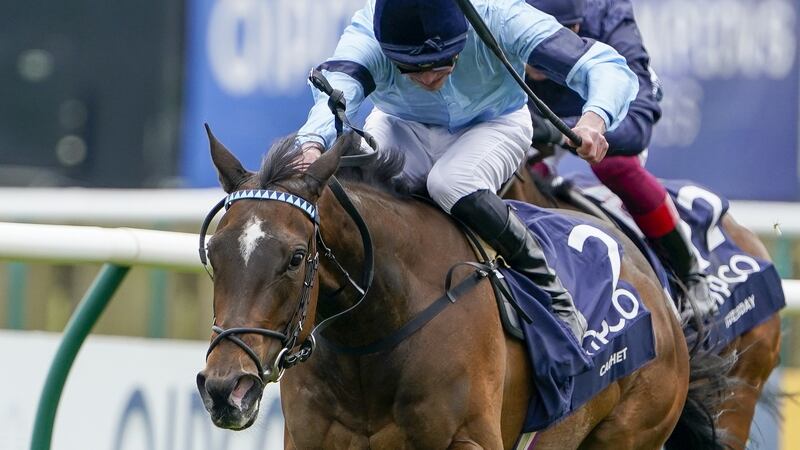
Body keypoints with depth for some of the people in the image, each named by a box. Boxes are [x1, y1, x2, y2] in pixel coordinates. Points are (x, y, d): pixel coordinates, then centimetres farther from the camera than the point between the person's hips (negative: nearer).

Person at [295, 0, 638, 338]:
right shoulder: (366, 34, -30)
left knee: (450, 183, -35)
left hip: (494, 124, -2)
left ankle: (554, 298, -20)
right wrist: (312, 145, -73)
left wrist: (594, 118, -58)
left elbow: (608, 68, -35)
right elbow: (335, 89, -50)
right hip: (404, 128, 2)